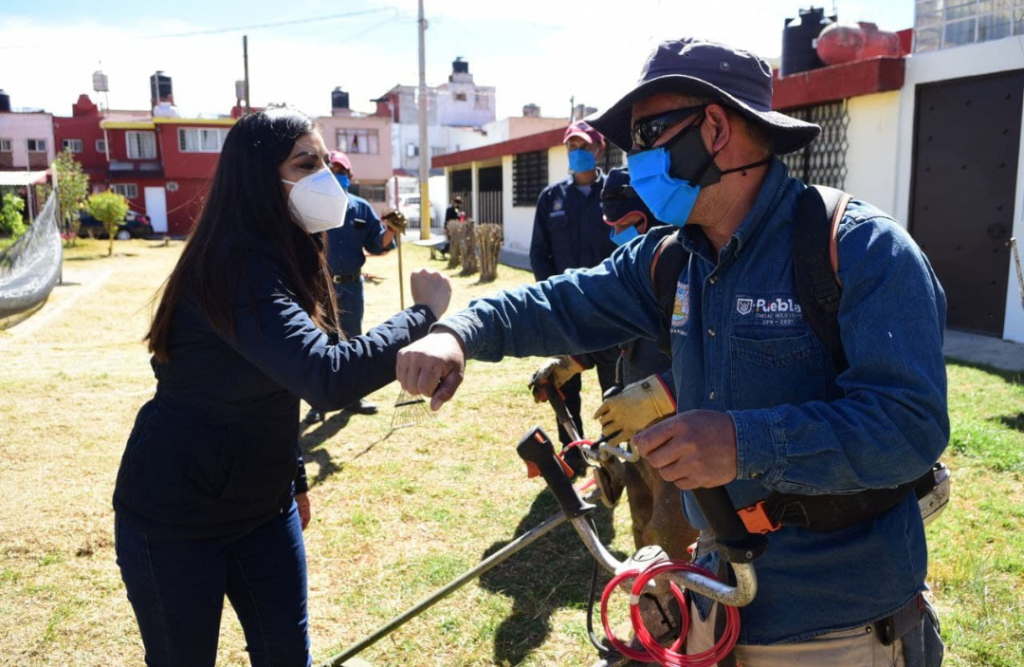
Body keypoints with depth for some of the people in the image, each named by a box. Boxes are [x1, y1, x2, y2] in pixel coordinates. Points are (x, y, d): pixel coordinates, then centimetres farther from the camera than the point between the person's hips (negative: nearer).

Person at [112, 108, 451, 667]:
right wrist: (423, 314, -28)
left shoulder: (287, 259, 3)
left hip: (261, 505, 8)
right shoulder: (235, 269, -26)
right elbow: (327, 378, -40)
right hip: (174, 517, -7)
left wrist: (291, 482, 16)